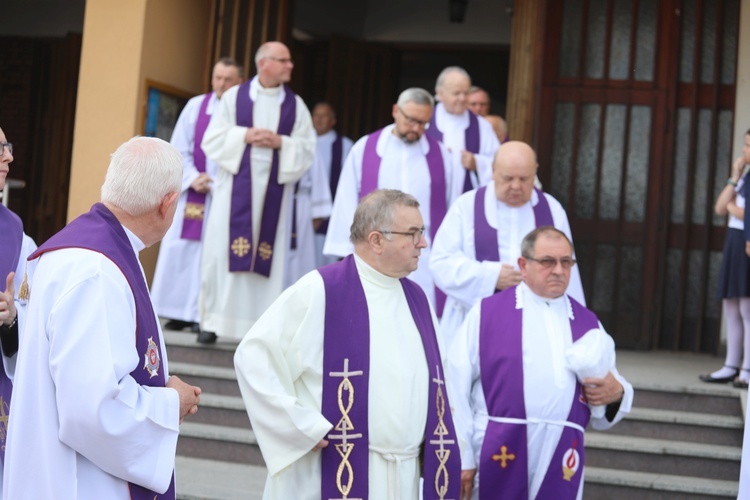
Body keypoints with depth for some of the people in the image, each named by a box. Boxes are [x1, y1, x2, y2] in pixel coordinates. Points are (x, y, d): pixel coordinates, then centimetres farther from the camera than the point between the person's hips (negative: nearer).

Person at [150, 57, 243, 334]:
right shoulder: (196, 106, 8)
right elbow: (179, 149, 6)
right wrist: (193, 177, -9)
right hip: (192, 192, 3)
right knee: (181, 251, 2)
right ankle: (179, 312, 8)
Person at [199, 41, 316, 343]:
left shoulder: (296, 105, 9)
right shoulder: (234, 97, 6)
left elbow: (307, 148, 5)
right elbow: (213, 139, 2)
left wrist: (280, 142, -11)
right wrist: (245, 135, -12)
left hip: (274, 190, 1)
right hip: (236, 186, -1)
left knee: (267, 257, -2)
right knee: (223, 250, -2)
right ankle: (213, 321, 5)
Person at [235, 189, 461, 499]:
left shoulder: (418, 301, 10)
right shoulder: (320, 292, -9)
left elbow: (435, 384, 17)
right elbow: (253, 357, -11)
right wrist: (301, 427, -14)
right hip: (334, 475, -5)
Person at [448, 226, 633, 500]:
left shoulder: (588, 324, 16)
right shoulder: (487, 313, 4)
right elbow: (456, 387, -3)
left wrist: (616, 393, -4)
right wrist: (461, 457, -7)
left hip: (560, 464, 4)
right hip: (498, 456, -3)